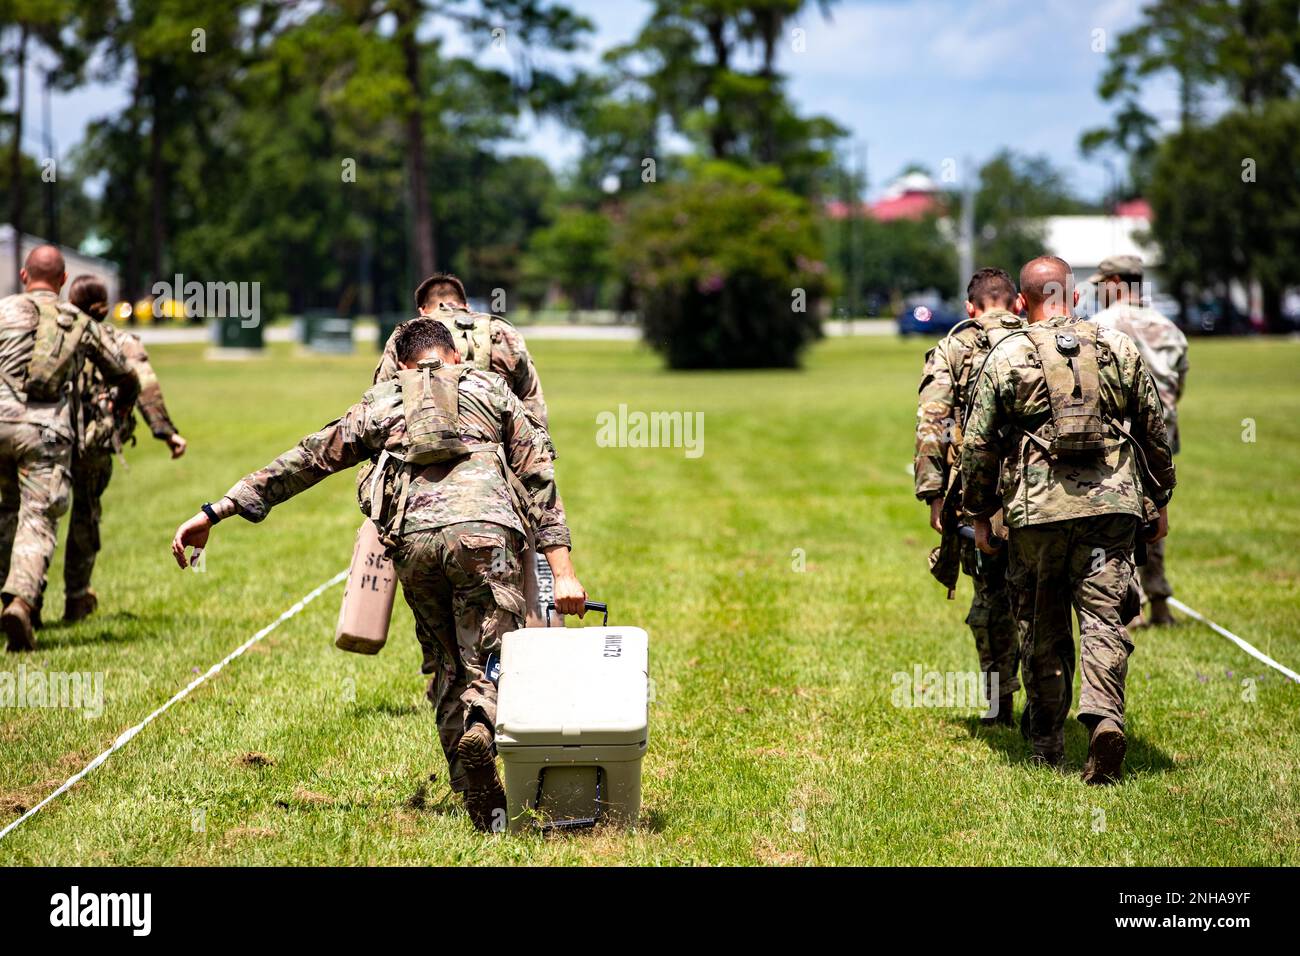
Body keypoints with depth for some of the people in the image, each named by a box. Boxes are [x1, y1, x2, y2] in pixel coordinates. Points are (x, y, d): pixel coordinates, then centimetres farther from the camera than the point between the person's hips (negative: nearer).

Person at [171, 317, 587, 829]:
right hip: (484, 532, -1)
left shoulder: (380, 403, 27)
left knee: (446, 665, 15)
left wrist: (215, 511, 28)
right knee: (489, 661, 0)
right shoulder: (492, 390, 24)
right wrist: (563, 571, 9)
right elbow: (539, 479, 14)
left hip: (412, 539, 2)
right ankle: (479, 727, -35)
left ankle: (482, 805, 6)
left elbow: (304, 461, 24)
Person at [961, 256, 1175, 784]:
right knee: (1103, 617, -1)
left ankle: (1047, 745, 19)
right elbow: (1155, 431, 13)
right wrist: (1159, 501, 23)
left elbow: (980, 445, 3)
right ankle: (1105, 717, -23)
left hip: (1037, 509, -1)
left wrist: (980, 515, 14)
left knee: (1042, 629, 10)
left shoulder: (1005, 357, 3)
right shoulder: (1119, 348, 9)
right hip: (1113, 504, 1)